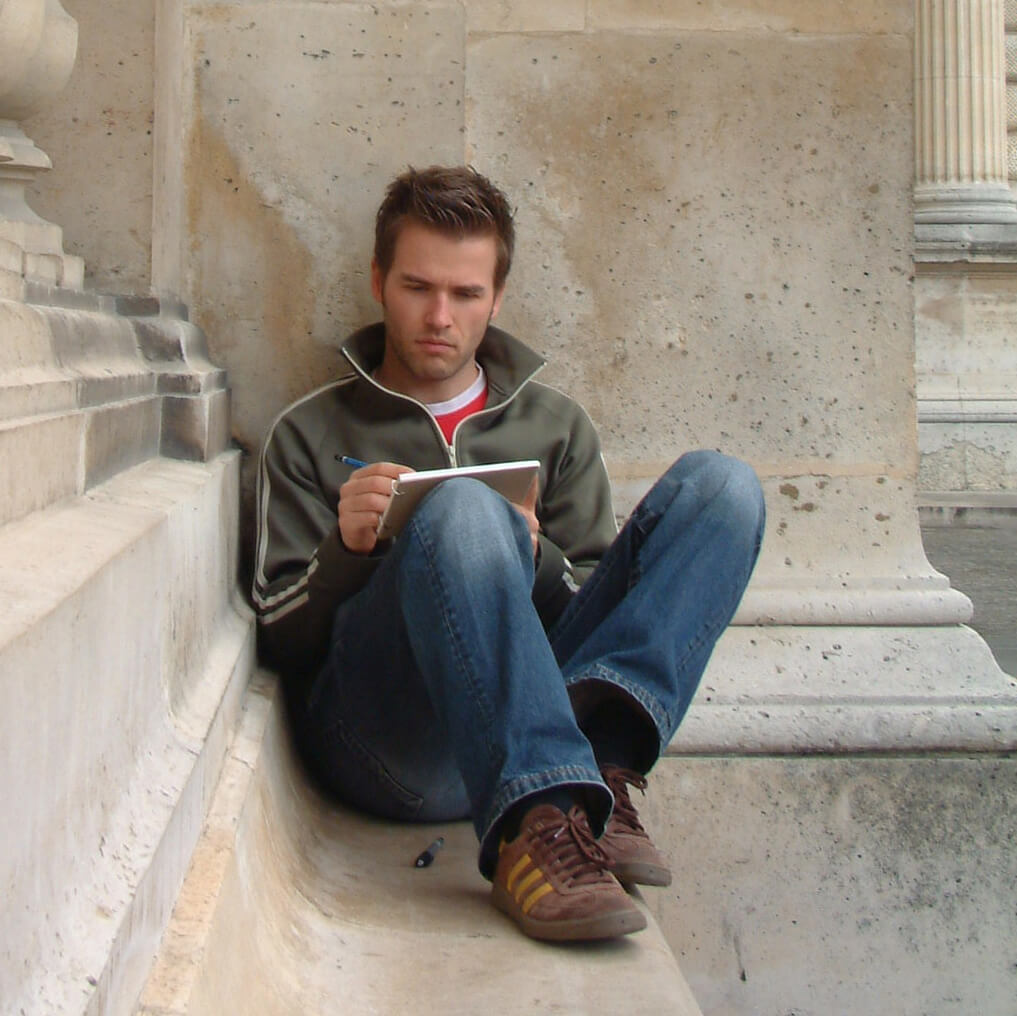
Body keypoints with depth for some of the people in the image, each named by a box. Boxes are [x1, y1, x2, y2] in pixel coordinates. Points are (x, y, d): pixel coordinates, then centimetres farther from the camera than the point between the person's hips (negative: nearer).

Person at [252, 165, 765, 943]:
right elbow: (280, 638, 11)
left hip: (536, 714, 3)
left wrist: (530, 559, -5)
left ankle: (597, 753, -33)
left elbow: (599, 606, 17)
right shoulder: (311, 435, 18)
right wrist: (346, 551, -10)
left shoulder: (556, 428, 24)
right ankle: (536, 820, -45)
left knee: (720, 483, -11)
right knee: (462, 509, -31)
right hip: (380, 745, -2)